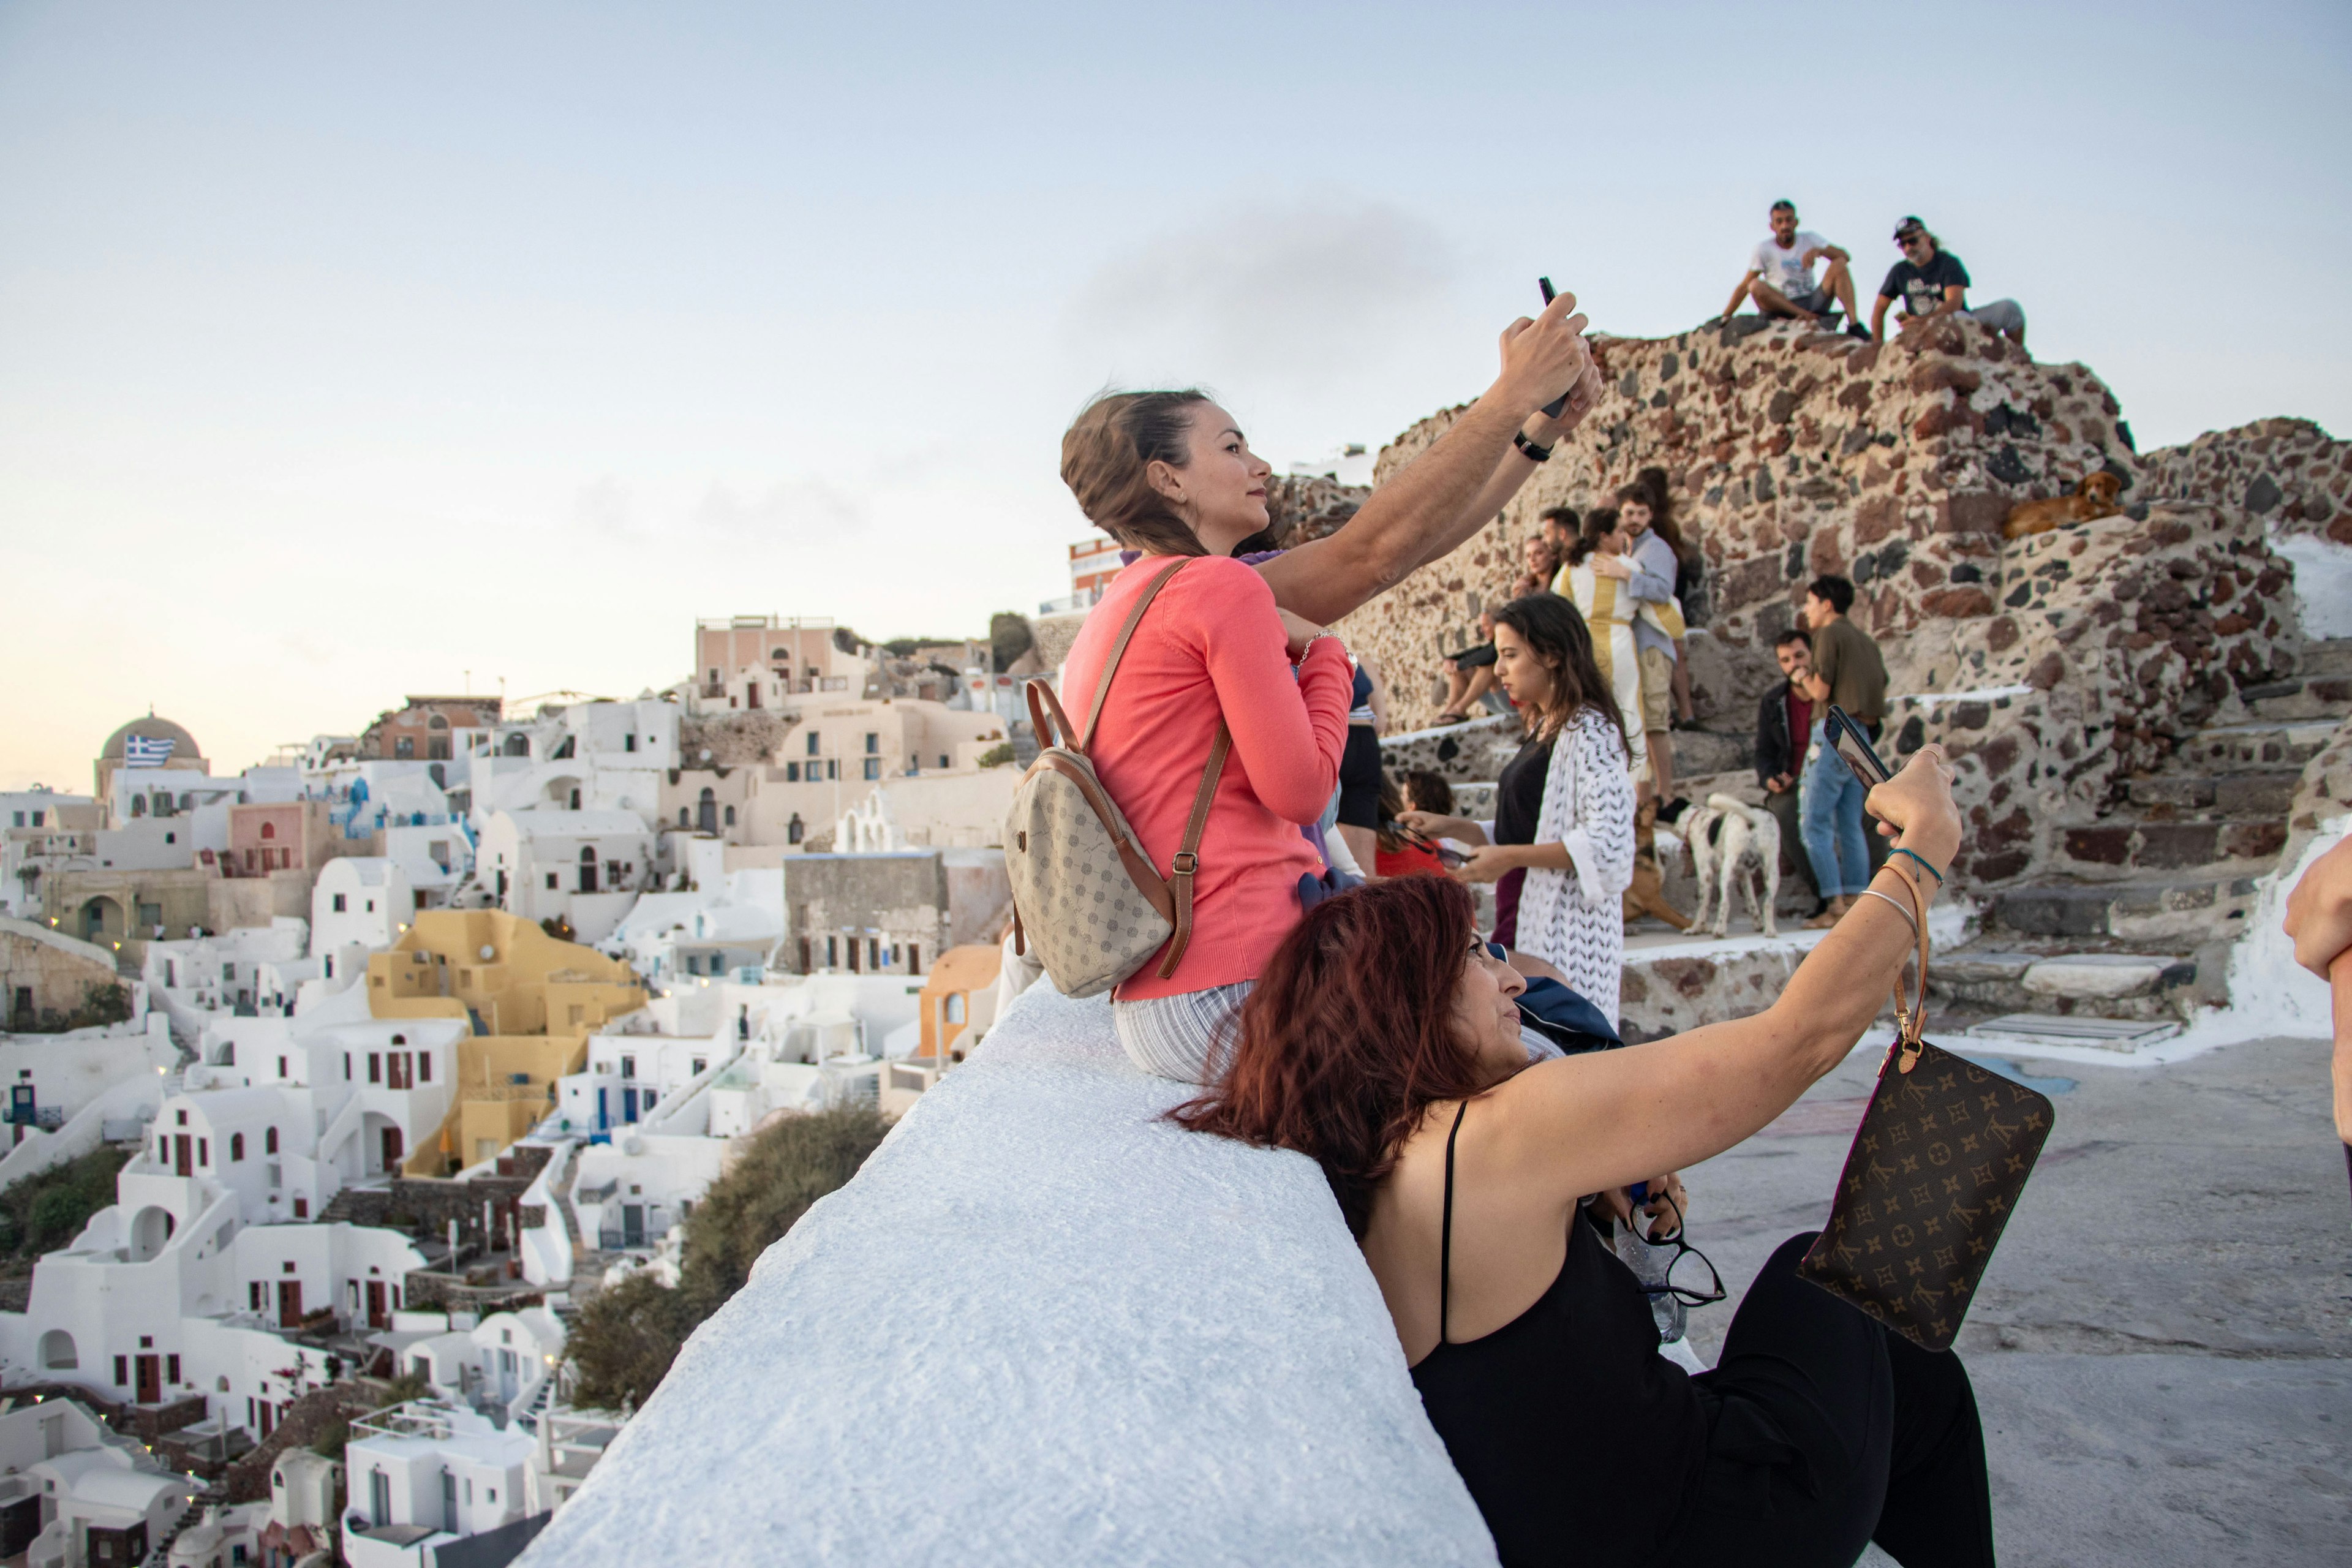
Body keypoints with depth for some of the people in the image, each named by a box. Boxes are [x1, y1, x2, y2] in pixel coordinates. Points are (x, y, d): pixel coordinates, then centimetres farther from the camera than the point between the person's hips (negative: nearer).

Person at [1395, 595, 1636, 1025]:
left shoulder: (1589, 730, -12)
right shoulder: (1545, 730, 16)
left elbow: (1609, 844, -20)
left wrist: (1511, 857, -16)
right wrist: (1450, 827, 12)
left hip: (1564, 927, -9)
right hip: (1526, 921, 9)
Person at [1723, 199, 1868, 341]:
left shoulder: (1809, 239, 5)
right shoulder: (1763, 248, -1)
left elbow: (1845, 257, -5)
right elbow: (1745, 286, -3)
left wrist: (1818, 251, -23)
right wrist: (1726, 317, -11)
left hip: (1813, 302, 2)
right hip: (1782, 308, -2)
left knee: (1839, 265, -16)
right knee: (1756, 286, -29)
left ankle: (1853, 323, -28)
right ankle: (1807, 316, -38)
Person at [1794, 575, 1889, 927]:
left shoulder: (1829, 634, -6)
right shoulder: (1864, 639, 19)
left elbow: (1821, 691, -11)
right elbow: (1882, 691, 17)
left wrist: (1802, 677, 7)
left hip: (1835, 732, -8)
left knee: (1816, 821, -7)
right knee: (1850, 823, 9)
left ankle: (1835, 905, -13)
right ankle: (1857, 901, 5)